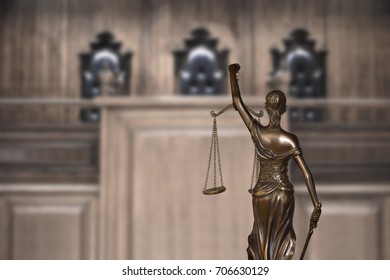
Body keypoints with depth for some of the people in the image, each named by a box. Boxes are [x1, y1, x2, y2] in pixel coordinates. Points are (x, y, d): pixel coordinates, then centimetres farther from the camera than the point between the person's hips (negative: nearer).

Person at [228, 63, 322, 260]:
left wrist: (233, 73, 6)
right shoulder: (290, 140, -14)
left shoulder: (257, 132, -13)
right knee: (281, 240, 11)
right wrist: (316, 206, -12)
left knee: (261, 238, 15)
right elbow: (306, 173, -16)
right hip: (284, 194, -1)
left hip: (261, 193, 1)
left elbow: (237, 101, -7)